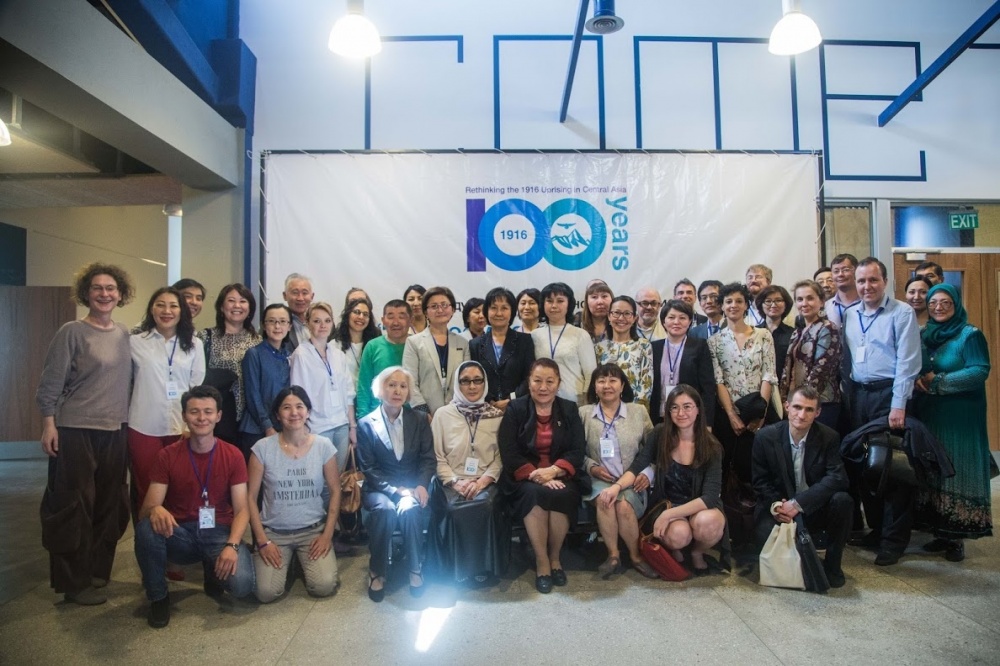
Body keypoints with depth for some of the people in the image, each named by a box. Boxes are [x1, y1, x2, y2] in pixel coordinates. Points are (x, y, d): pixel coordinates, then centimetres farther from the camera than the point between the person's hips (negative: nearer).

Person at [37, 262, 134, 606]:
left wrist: (127, 422, 14)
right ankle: (74, 582, 11)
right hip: (75, 430, -5)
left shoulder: (125, 335, 9)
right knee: (74, 506, 1)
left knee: (110, 504, 11)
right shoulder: (71, 332, -7)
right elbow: (50, 383, -8)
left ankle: (97, 570, 25)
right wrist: (49, 424, -14)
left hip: (115, 432, 6)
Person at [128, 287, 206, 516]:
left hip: (182, 427, 1)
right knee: (146, 490, 8)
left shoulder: (194, 344, 7)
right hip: (144, 427, -1)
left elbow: (199, 387, 5)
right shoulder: (135, 342, 3)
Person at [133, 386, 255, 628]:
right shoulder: (168, 455, -3)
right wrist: (155, 510, -33)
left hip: (219, 533, -1)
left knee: (242, 584, -27)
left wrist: (232, 545, -25)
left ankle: (213, 572, 11)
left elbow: (242, 510, -6)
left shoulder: (233, 456, -4)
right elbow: (145, 509, -7)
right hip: (179, 533, 1)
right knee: (146, 528, -33)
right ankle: (158, 597, -7)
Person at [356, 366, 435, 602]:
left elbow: (428, 459, 2)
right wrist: (396, 491, -17)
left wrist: (421, 486, -17)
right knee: (386, 509, -33)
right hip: (379, 488, -1)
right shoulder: (366, 424, 0)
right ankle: (377, 571, -14)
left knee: (409, 509, -32)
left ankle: (416, 568, -12)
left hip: (412, 487, 1)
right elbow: (368, 468, -5)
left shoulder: (419, 420, 6)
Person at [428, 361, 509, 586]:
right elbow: (436, 456, 3)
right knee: (455, 509, -31)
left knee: (486, 506, -31)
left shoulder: (497, 416, 9)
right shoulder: (443, 414, 7)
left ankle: (484, 568, -11)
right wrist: (455, 482, -11)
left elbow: (501, 456, 4)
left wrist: (483, 480, -12)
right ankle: (459, 569, -9)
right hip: (452, 483, 0)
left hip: (486, 483, 0)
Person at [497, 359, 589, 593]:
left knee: (560, 495, -31)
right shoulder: (515, 409, 3)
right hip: (525, 478, -1)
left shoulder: (569, 410, 8)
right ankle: (541, 561, -18)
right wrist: (535, 474, -21)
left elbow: (577, 452, -1)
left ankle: (555, 557, -9)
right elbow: (509, 453, -6)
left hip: (561, 476, 1)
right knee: (534, 494, -33)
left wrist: (553, 471, -20)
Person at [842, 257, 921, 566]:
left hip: (888, 393, -6)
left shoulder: (902, 313, -5)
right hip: (857, 394, 6)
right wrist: (848, 394, 7)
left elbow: (907, 362, -11)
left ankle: (894, 539, 9)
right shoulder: (849, 315, 12)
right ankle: (876, 528, 24)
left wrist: (898, 405, -16)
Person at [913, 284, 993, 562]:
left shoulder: (970, 335, -5)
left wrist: (938, 380, -16)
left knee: (957, 471, -1)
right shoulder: (923, 336, 12)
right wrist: (916, 380, -6)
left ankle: (957, 537, 7)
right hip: (928, 416, 5)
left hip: (960, 418, -5)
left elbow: (980, 371, -15)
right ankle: (941, 532, 16)